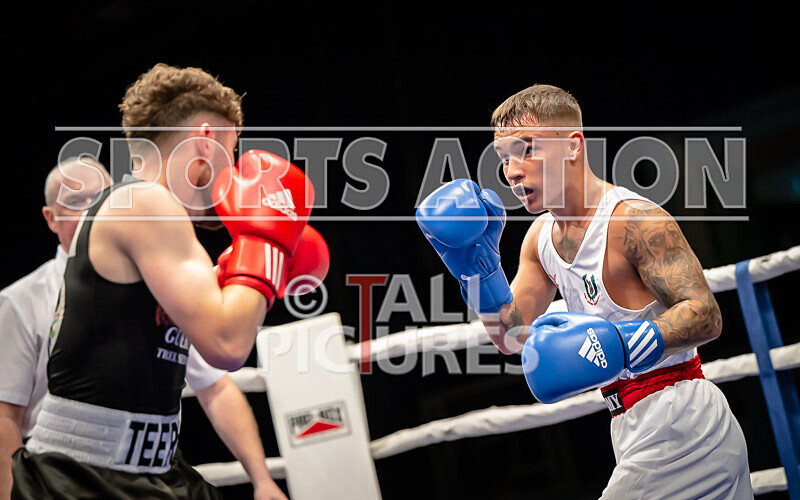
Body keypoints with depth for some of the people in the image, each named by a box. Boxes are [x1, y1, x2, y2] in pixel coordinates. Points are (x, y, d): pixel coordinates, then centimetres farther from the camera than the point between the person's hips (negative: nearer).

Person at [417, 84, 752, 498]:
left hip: (679, 425, -9)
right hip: (636, 429, 9)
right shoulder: (541, 237, 11)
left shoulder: (634, 220, -17)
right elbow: (512, 336, 11)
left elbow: (706, 314, -22)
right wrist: (474, 264, -1)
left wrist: (622, 344, -36)